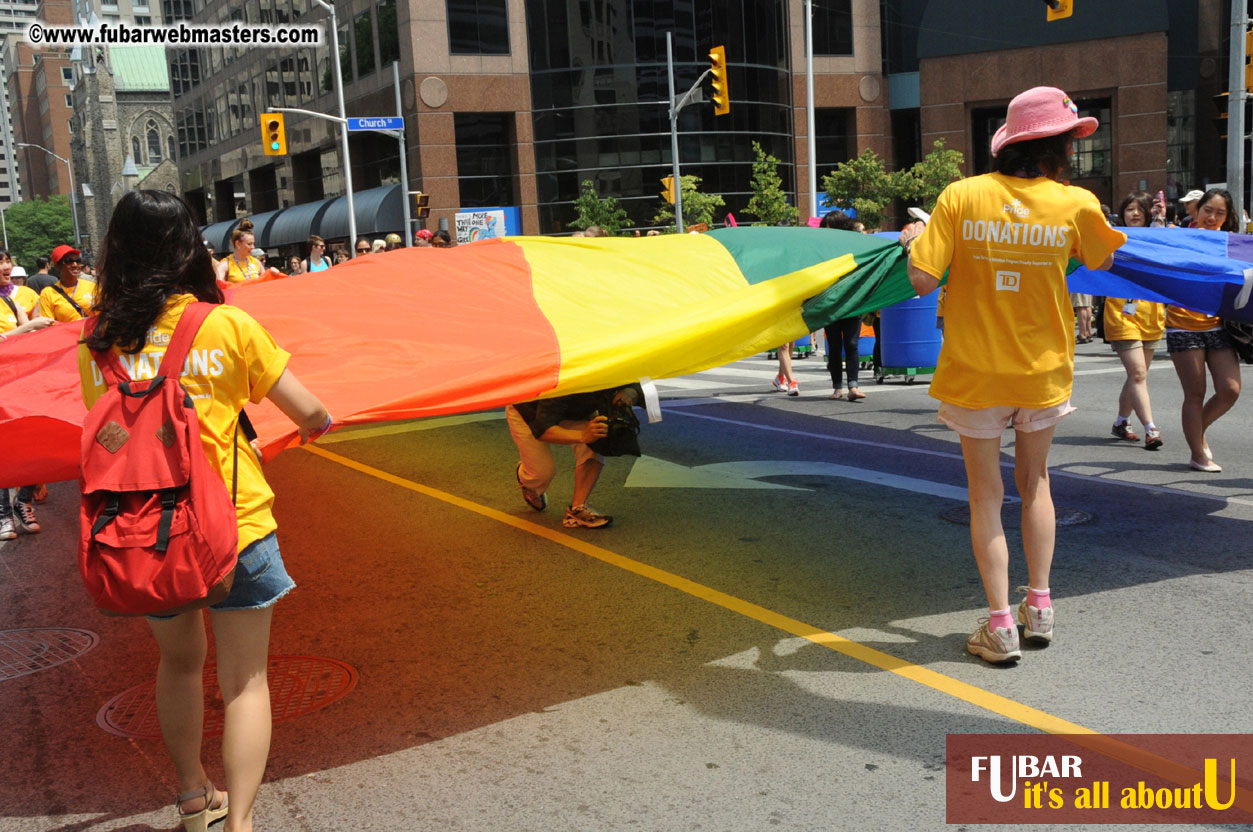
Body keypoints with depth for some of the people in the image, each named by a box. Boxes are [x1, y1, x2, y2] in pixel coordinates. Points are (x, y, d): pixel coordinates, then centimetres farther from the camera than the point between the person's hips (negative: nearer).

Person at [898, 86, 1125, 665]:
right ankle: (1039, 608, 26)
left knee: (986, 497, 9)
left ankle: (1001, 629, 10)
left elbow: (922, 280, -15)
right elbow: (1103, 261, 11)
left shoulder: (961, 197, -12)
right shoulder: (1077, 204, -9)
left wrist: (914, 241, 6)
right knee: (1034, 481, 22)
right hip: (1043, 370, 1)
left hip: (975, 373, -1)